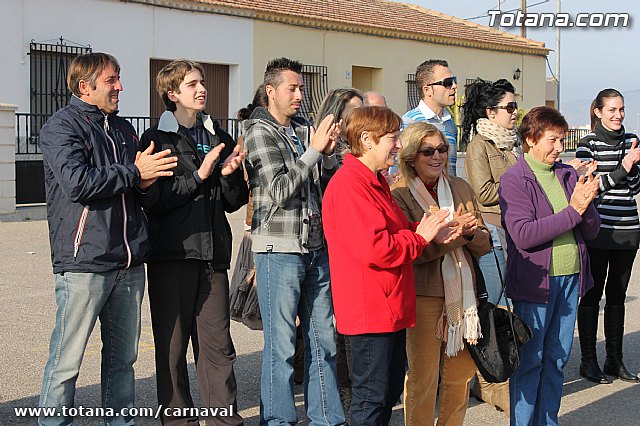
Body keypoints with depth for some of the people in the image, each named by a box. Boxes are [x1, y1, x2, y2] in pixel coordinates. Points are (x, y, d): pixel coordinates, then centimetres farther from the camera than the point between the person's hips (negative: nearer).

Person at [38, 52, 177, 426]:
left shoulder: (123, 129, 19)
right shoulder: (63, 126, -3)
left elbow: (143, 186, 26)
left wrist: (148, 180, 2)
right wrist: (133, 173, -11)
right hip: (84, 263, -7)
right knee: (67, 362, -3)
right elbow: (77, 182, -18)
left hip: (129, 263, 7)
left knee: (123, 357, 13)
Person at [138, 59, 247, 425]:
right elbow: (152, 199, -12)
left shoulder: (219, 138, 15)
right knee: (172, 343, 4)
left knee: (218, 343, 4)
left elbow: (234, 202, 15)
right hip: (172, 254, -4)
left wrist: (230, 174, -3)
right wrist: (198, 176, -13)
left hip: (213, 254, 4)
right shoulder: (156, 140, 0)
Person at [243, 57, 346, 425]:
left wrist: (329, 153, -4)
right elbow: (280, 190, -14)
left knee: (323, 339, 11)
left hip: (317, 247, 6)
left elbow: (331, 186, 13)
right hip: (280, 251, -6)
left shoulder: (305, 132, 13)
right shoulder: (260, 132, -5)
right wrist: (314, 150, -12)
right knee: (282, 344, 0)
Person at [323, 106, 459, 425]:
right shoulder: (348, 185, -19)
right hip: (370, 310, -11)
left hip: (391, 307, 11)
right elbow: (372, 248, -27)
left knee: (391, 390, 18)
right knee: (372, 397, -2)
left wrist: (428, 230, 2)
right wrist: (419, 235, -14)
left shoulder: (375, 182, 16)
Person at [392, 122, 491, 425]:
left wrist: (471, 231, -12)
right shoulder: (399, 195, -6)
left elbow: (484, 244, 9)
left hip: (464, 293, 5)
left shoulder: (460, 188, 9)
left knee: (461, 374, 12)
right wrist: (455, 230, -22)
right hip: (423, 296, -5)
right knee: (423, 379, 2)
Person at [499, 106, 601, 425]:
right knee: (530, 360, 3)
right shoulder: (514, 180, -8)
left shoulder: (568, 175, 9)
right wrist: (573, 210, -19)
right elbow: (523, 235, -20)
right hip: (535, 281, -6)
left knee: (557, 359, 13)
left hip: (570, 278, 6)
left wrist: (586, 203, -12)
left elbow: (591, 231, 10)